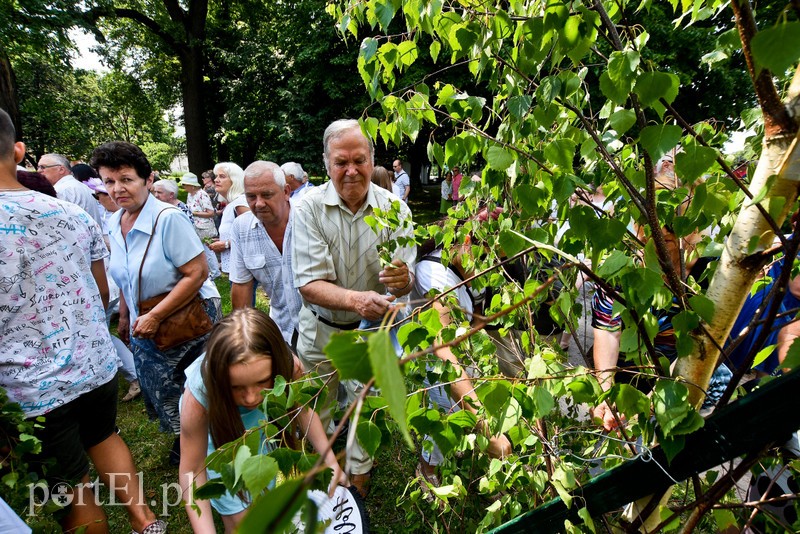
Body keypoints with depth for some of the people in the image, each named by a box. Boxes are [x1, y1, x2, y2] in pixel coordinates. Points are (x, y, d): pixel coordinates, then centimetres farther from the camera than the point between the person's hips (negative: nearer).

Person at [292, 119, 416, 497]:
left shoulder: (394, 208, -13)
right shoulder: (309, 207, -18)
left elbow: (405, 281, -14)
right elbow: (309, 285, -24)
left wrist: (400, 279, -39)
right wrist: (354, 299, -43)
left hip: (371, 329, 1)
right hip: (320, 329, 0)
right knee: (316, 412, 19)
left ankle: (358, 475, 45)